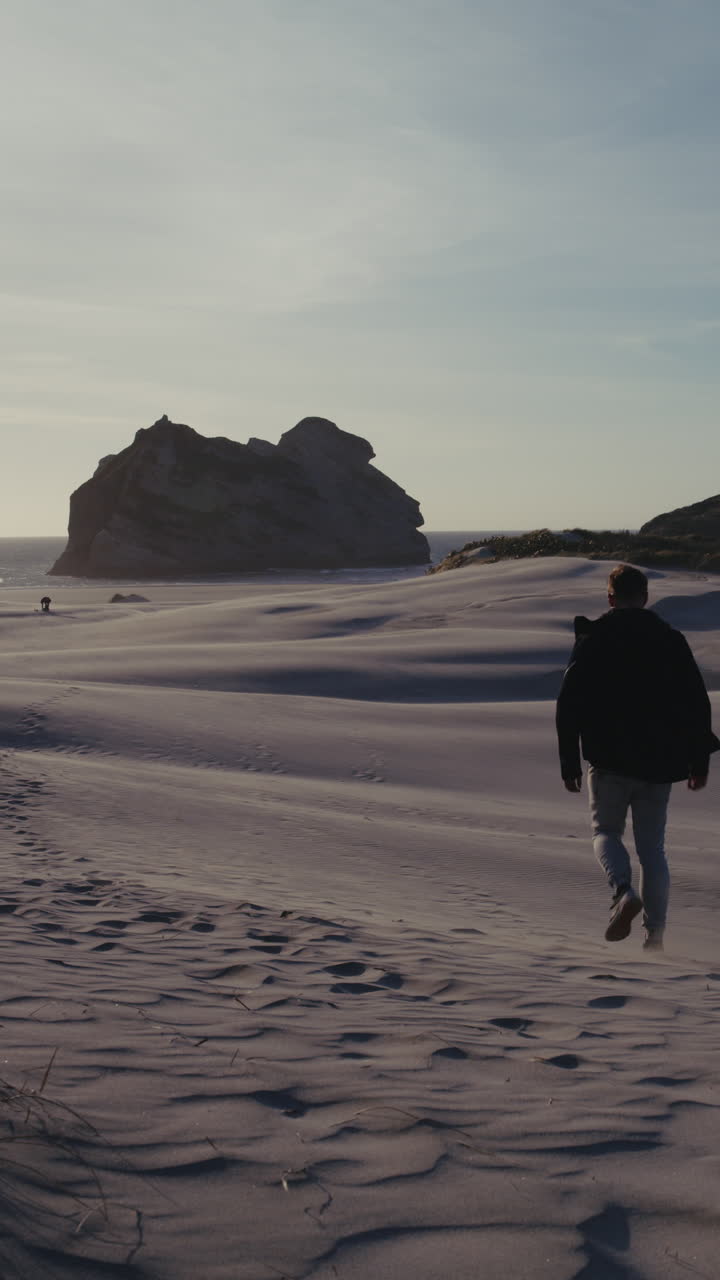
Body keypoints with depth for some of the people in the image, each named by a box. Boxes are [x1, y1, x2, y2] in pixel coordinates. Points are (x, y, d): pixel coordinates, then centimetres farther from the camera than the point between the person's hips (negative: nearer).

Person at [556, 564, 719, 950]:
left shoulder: (592, 639, -2)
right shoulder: (672, 639, 4)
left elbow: (569, 705, -3)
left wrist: (569, 762, 3)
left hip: (609, 761, -2)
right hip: (660, 763, 2)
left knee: (605, 830, 14)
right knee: (653, 847, 10)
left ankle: (623, 892, -15)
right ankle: (655, 934, 6)